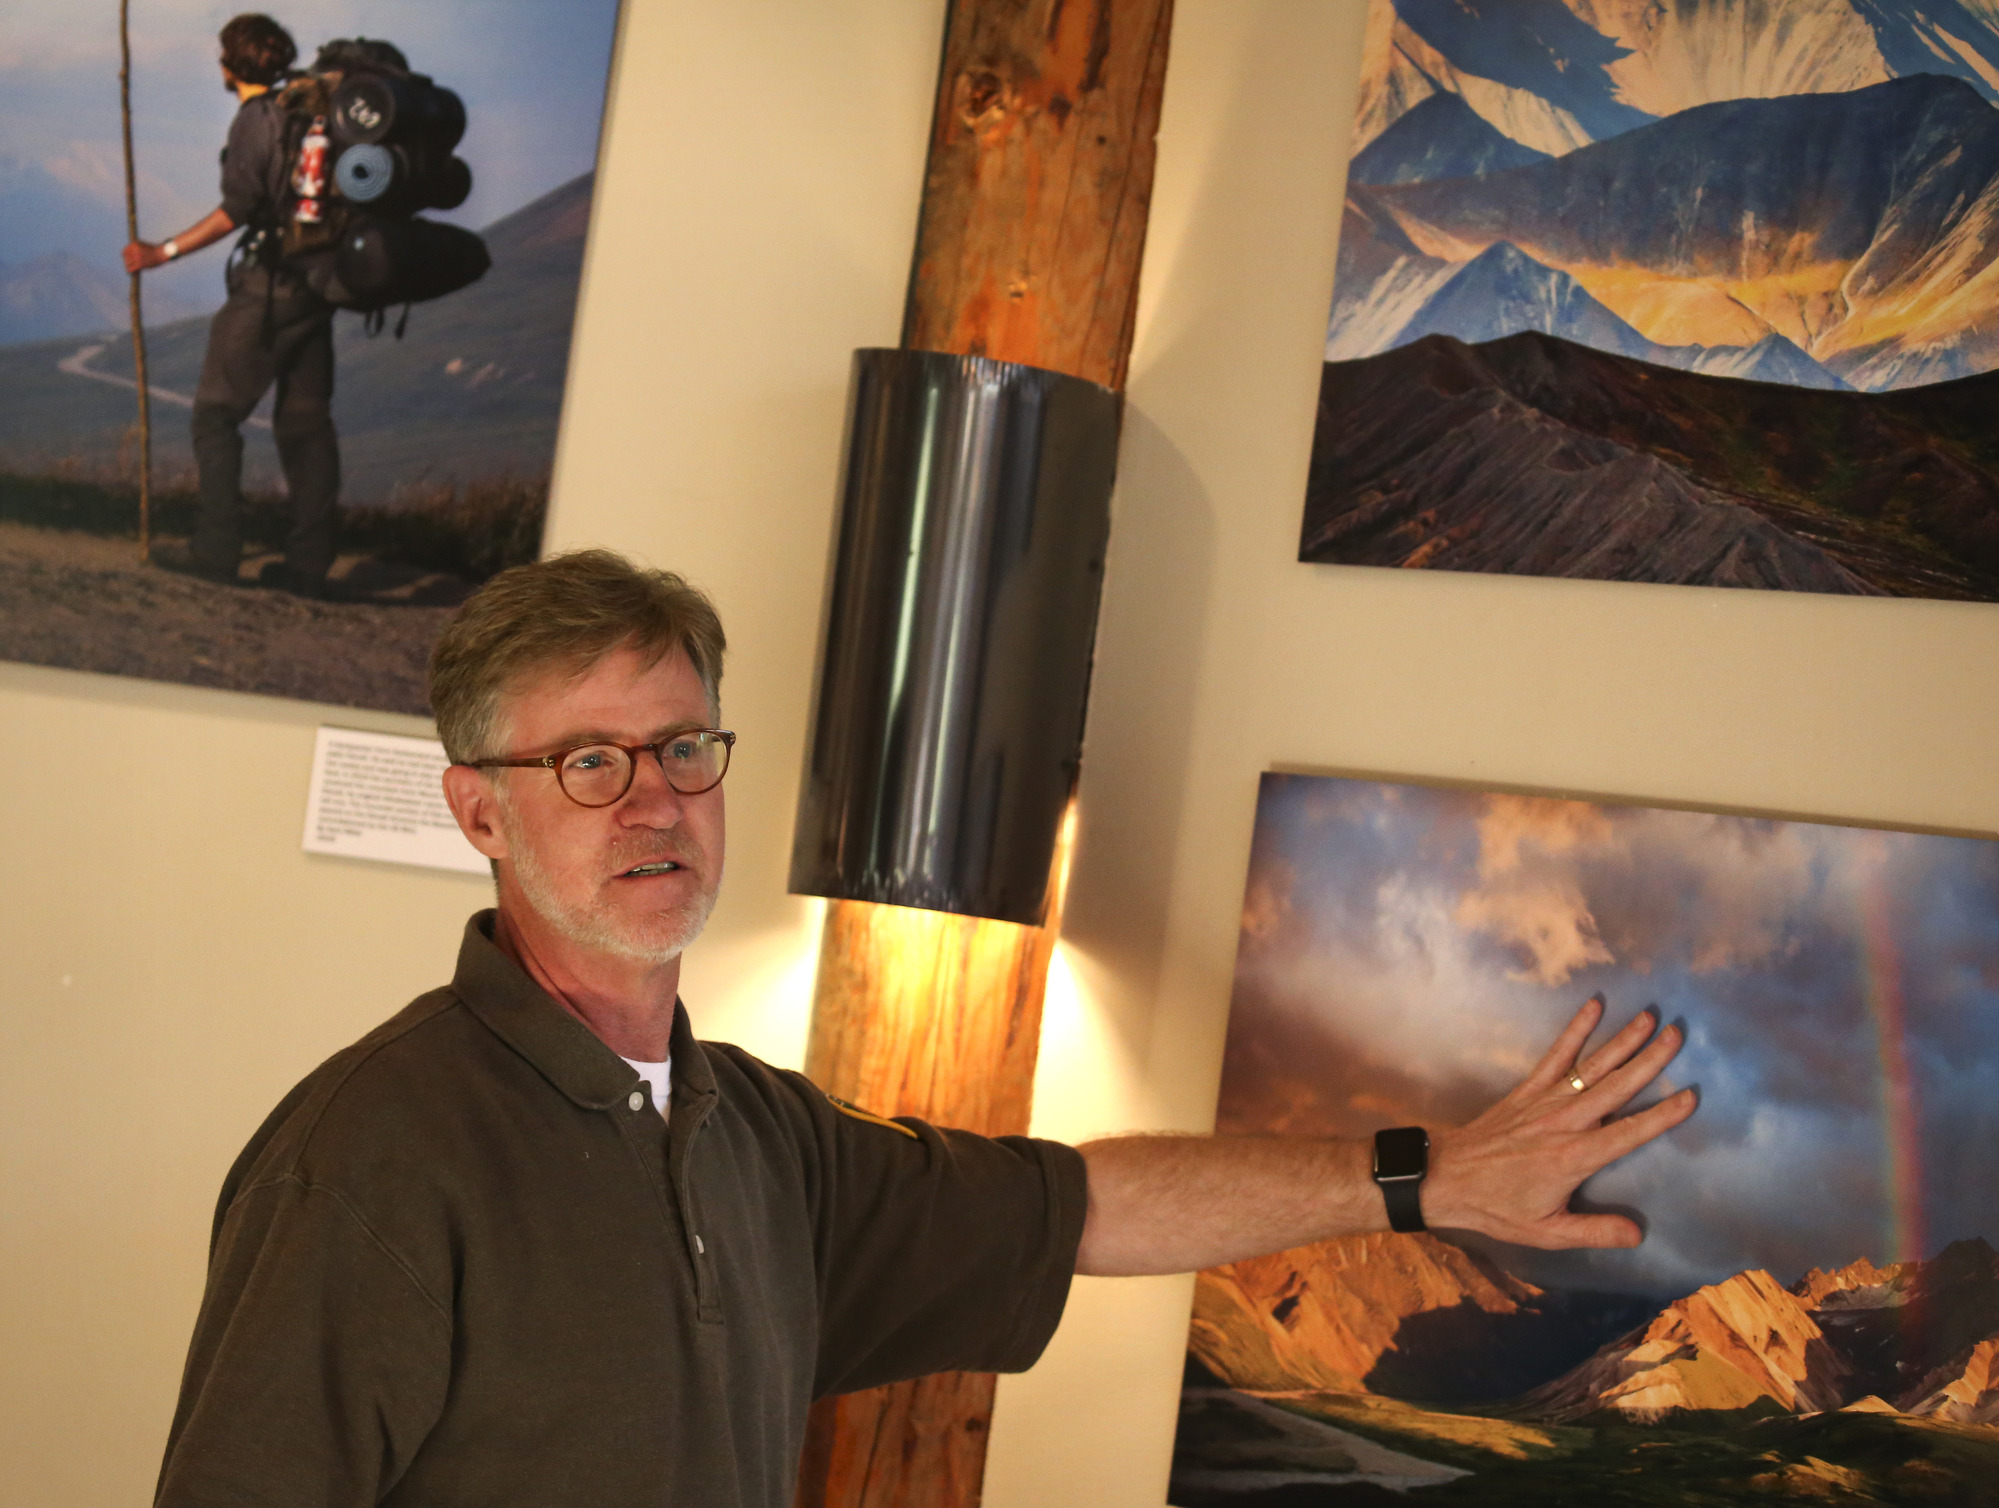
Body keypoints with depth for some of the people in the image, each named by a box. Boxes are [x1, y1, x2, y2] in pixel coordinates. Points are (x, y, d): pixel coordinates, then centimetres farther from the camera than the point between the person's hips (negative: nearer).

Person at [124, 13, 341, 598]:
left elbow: (236, 210, -16)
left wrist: (164, 252, -11)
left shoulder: (254, 119, -10)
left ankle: (217, 548, -3)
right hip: (317, 286, 7)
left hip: (268, 286, -7)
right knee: (305, 420, 8)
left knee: (216, 412, 1)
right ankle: (310, 562, 7)